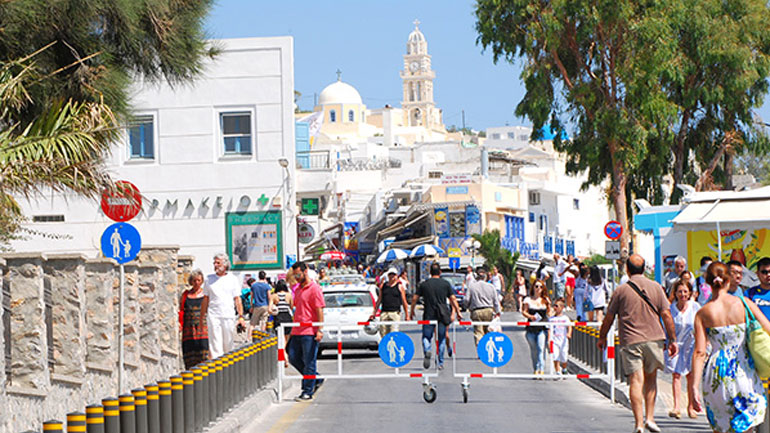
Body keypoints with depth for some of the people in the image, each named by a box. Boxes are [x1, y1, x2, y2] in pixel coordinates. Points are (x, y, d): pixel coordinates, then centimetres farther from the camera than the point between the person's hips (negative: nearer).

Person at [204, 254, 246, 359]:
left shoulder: (233, 279, 7)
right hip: (213, 316, 0)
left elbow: (237, 299, 6)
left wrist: (241, 316, -3)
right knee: (215, 344, -9)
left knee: (228, 345, 7)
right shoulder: (209, 279, 9)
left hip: (229, 316, 0)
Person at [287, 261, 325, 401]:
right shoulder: (298, 290, 17)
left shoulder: (314, 288, -8)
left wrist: (320, 330, -17)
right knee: (294, 358, 8)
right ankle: (316, 379, 23)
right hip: (297, 332, 9)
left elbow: (319, 310, -12)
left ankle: (308, 392, 1)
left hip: (310, 332, -9)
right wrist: (293, 329, 22)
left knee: (309, 362, -3)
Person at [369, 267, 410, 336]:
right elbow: (379, 300, 19)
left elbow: (404, 302, 6)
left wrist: (407, 316, 3)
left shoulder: (400, 286, 6)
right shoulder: (383, 286, 14)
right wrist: (374, 313, 15)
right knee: (383, 334, 1)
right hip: (384, 312, 3)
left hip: (395, 312, -3)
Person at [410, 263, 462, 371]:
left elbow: (414, 298, 5)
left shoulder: (424, 284, 5)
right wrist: (458, 313, 9)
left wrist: (412, 312, 17)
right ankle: (440, 363, 10)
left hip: (428, 315, 0)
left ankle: (427, 350, -24)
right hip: (442, 315, 0)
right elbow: (453, 299, 2)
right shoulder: (446, 284, 3)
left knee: (426, 336, 8)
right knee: (441, 339, 10)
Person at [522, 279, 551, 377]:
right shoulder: (528, 300, 4)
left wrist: (548, 304, -3)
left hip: (542, 328, -1)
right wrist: (530, 316, -14)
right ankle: (535, 370, 20)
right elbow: (524, 311, 1)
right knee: (533, 350, 7)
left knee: (541, 348, -15)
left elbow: (548, 313, 13)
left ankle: (541, 370, -21)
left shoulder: (545, 300, 8)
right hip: (531, 328, 1)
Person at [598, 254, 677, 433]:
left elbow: (609, 318, 6)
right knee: (650, 378, 18)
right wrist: (672, 339, 8)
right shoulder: (656, 287, 4)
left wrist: (602, 337, 22)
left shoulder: (620, 290, 0)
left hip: (630, 341, -2)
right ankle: (650, 417, 14)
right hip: (654, 338, 2)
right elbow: (666, 315, 2)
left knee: (636, 381, -6)